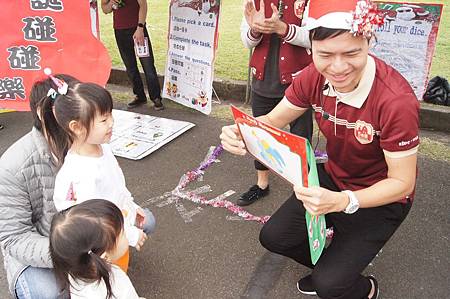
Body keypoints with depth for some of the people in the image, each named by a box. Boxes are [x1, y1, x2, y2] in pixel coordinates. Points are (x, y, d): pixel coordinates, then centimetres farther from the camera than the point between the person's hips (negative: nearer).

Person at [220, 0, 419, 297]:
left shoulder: (396, 100, -34)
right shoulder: (315, 77, -18)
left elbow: (402, 182, -26)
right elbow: (272, 121, -7)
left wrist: (341, 202, -43)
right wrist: (239, 133, -30)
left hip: (383, 197, -5)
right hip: (333, 178, 6)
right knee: (273, 237, 3)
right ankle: (330, 264, 31)